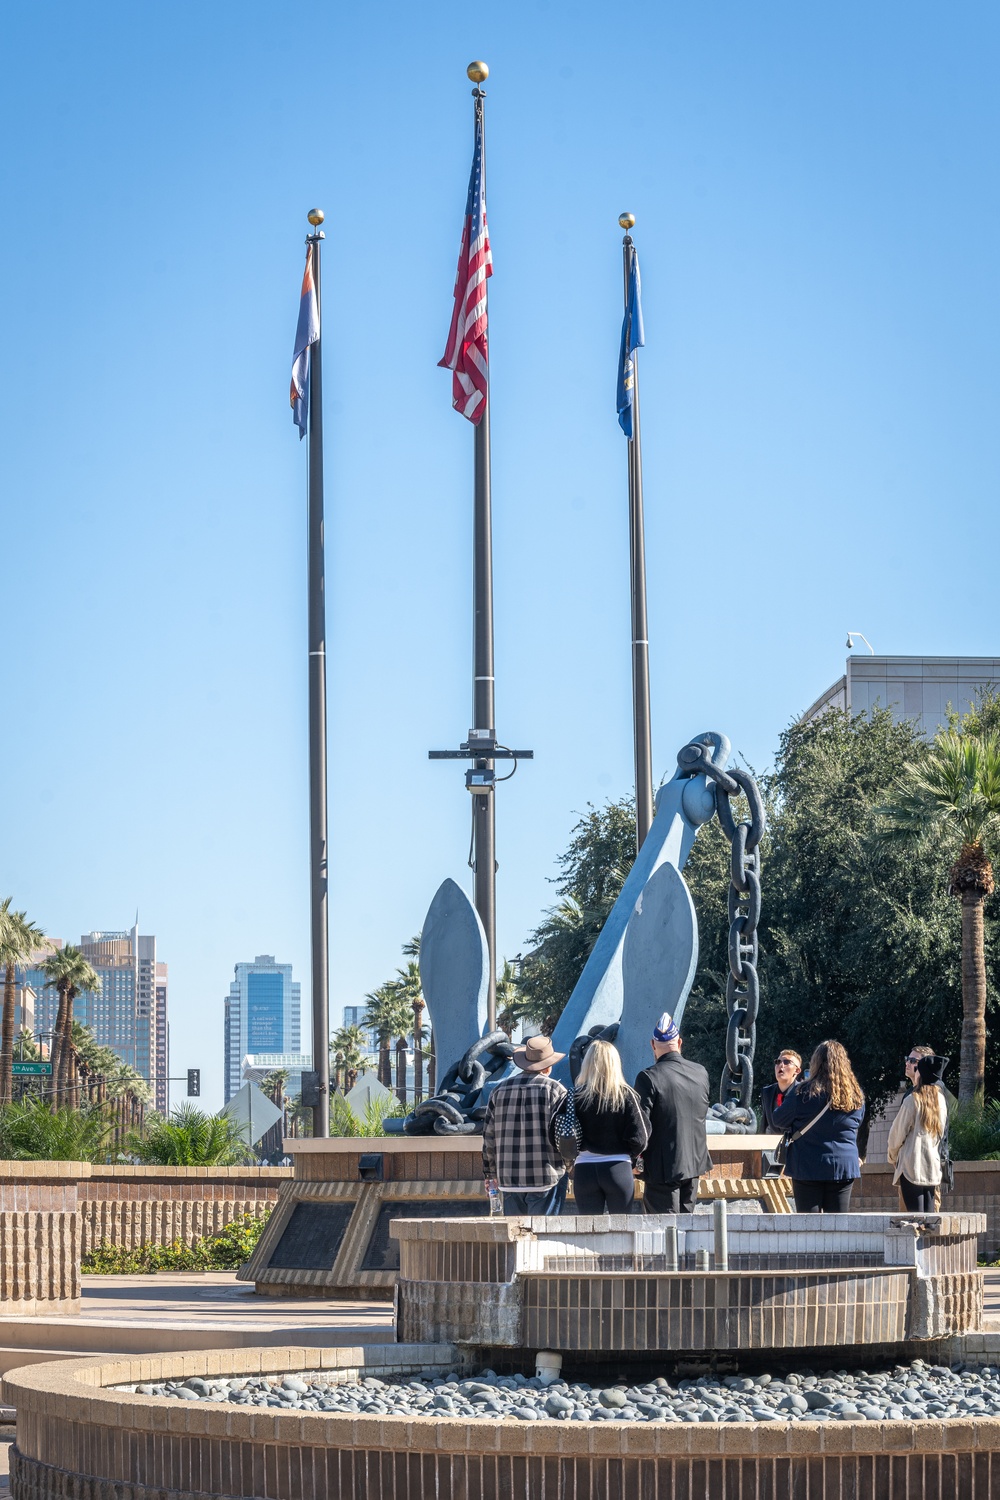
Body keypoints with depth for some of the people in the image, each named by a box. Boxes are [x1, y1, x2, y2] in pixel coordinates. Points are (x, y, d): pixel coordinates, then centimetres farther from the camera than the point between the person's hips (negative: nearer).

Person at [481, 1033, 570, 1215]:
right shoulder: (555, 1090, -4)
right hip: (546, 1179, -4)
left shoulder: (500, 1090, 11)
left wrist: (491, 1172, 23)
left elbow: (488, 1137, 14)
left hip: (509, 1180, 4)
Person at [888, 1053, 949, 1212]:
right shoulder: (941, 1099, 7)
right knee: (929, 1217, 7)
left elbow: (898, 1131, -2)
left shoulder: (913, 1099, -8)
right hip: (933, 1165, 5)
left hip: (912, 1164, -5)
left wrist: (892, 1155, 15)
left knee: (916, 1216, -7)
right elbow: (942, 1131, 14)